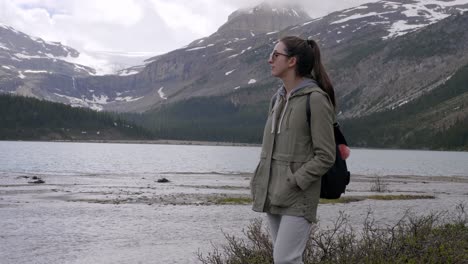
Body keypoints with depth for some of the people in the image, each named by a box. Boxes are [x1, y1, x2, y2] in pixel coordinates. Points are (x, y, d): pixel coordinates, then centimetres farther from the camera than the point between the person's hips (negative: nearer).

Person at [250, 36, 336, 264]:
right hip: (273, 195, 8)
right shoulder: (278, 98, 12)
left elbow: (325, 157, -13)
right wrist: (259, 180, 8)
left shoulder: (315, 99, -11)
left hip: (298, 197, -7)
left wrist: (293, 184, -17)